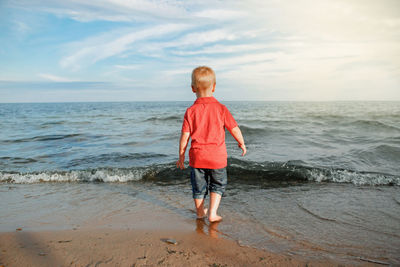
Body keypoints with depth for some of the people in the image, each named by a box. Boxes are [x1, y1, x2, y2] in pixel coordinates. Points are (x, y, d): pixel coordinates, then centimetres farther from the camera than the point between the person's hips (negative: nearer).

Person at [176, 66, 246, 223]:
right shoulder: (221, 108, -7)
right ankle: (212, 213, 11)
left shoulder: (190, 111, -6)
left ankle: (200, 213, 33)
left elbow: (184, 137, -6)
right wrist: (242, 143, 16)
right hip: (217, 157, 0)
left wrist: (181, 157, 6)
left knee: (198, 186, 18)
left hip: (197, 157, 1)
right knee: (218, 185, 20)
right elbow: (234, 129, -2)